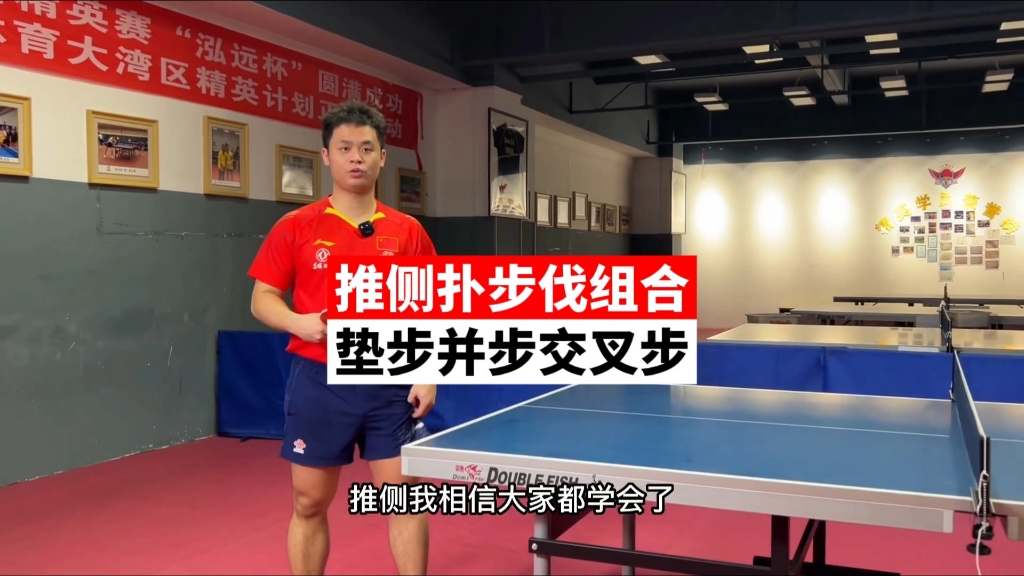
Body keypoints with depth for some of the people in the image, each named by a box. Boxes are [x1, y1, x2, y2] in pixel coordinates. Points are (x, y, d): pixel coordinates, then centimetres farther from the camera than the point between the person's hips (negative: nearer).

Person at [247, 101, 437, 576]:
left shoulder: (408, 232, 3)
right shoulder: (296, 227, 0)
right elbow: (262, 299, 2)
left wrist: (428, 376, -3)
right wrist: (298, 322, -18)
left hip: (391, 384, 1)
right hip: (318, 381, 0)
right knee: (309, 504, 9)